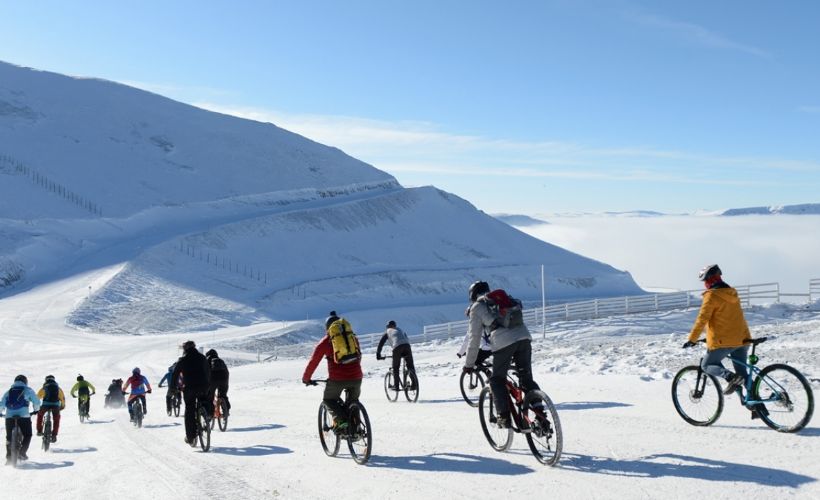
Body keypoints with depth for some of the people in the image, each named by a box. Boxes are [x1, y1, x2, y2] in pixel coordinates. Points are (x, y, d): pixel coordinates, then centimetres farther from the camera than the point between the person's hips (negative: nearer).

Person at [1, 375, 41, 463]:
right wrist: (36, 409, 26)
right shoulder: (28, 390, 8)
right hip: (23, 416, -3)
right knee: (27, 435, 13)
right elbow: (36, 401, 7)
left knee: (9, 437, 16)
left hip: (9, 417, 3)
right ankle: (22, 453, -1)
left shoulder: (8, 392, 16)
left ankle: (9, 456, 9)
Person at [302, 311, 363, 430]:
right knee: (353, 401, 27)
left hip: (337, 379, -3)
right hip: (356, 377, 3)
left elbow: (313, 362, 11)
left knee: (329, 400, 20)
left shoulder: (325, 341, 9)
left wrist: (306, 378, 24)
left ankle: (341, 420, -3)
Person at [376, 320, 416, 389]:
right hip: (407, 345, 3)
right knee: (410, 365, 12)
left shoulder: (387, 332, 27)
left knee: (395, 368, 9)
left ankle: (396, 385, 9)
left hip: (397, 347, -3)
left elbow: (381, 343, 23)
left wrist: (378, 354, 27)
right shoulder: (400, 330, 36)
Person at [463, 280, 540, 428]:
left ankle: (504, 417, 4)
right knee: (526, 378, 14)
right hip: (524, 337, 5)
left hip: (503, 342, -5)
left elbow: (474, 338, 10)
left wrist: (469, 364, 19)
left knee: (497, 380, 11)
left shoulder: (477, 307, 13)